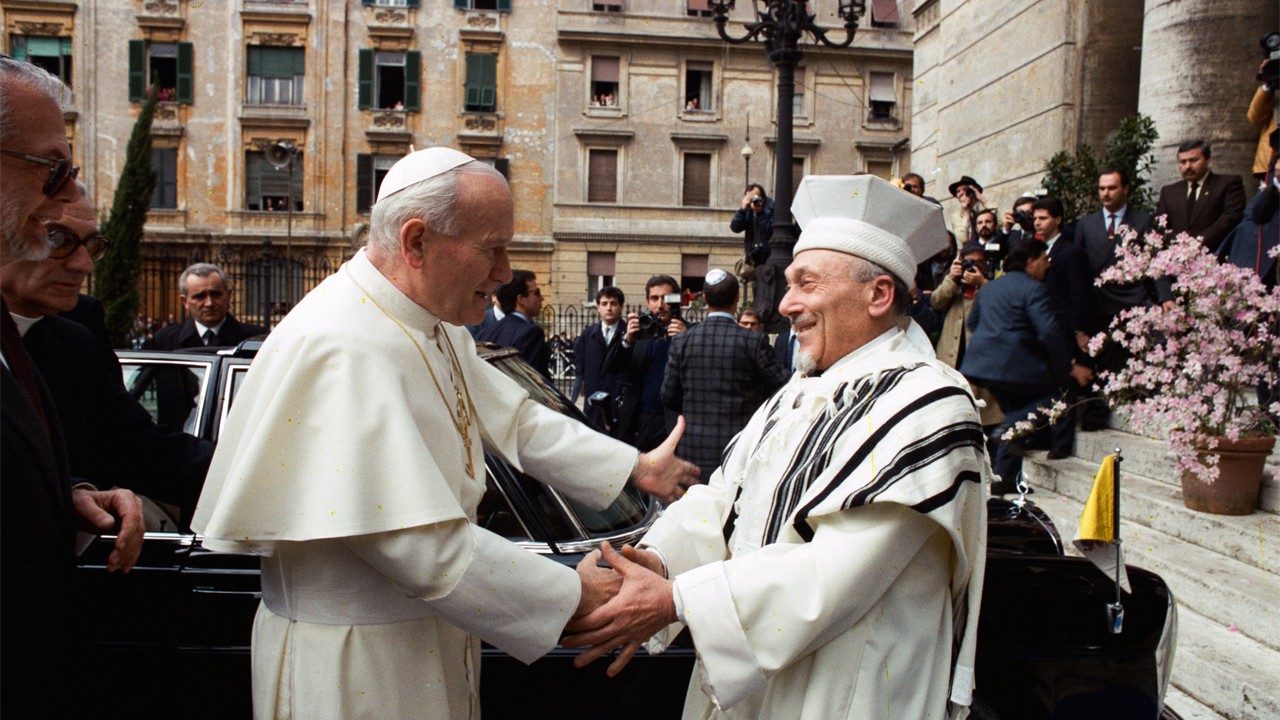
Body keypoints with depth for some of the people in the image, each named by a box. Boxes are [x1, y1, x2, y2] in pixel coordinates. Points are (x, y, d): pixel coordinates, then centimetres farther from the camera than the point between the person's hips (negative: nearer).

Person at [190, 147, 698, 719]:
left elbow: (516, 419, 9)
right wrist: (582, 602, -24)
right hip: (351, 663, -8)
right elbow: (422, 546, -31)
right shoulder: (344, 349, -28)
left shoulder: (434, 328, 3)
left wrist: (637, 467, 2)